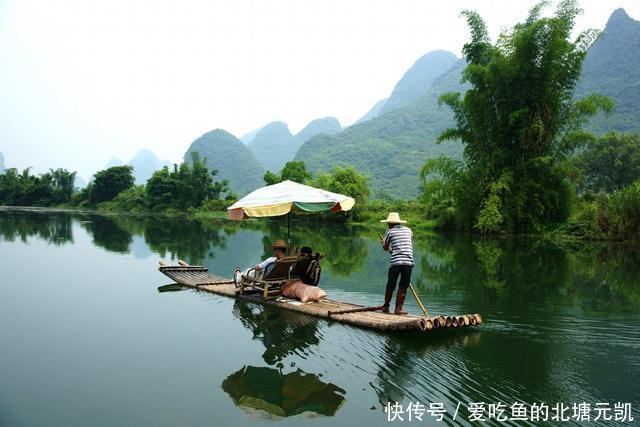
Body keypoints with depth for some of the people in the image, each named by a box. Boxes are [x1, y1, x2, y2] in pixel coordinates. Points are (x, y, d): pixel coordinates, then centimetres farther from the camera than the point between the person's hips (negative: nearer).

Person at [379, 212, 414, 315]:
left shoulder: (390, 232, 5)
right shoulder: (408, 230, 14)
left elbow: (385, 248, 13)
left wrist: (383, 242, 35)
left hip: (395, 261, -1)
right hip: (408, 261, 1)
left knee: (390, 285, 10)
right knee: (403, 287, 5)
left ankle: (386, 306, 23)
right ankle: (398, 308, 4)